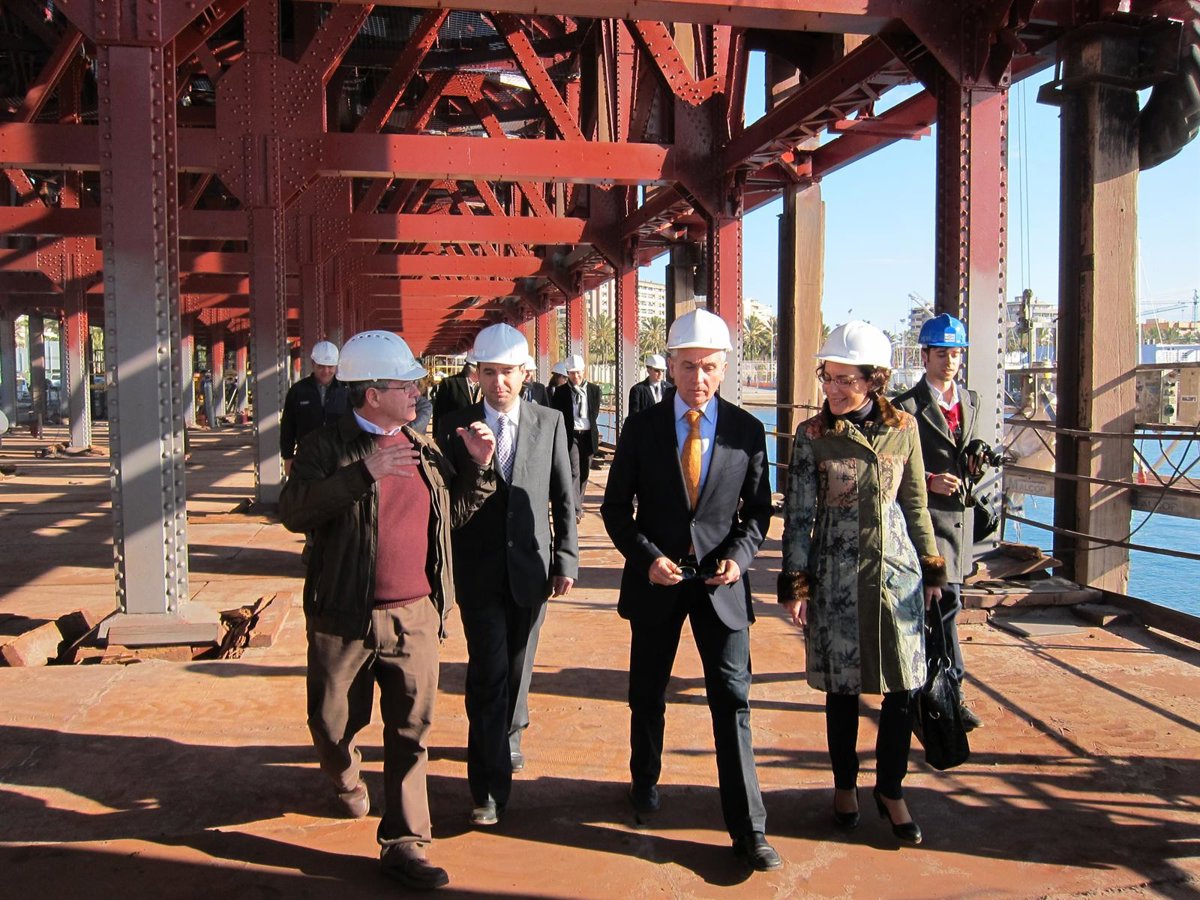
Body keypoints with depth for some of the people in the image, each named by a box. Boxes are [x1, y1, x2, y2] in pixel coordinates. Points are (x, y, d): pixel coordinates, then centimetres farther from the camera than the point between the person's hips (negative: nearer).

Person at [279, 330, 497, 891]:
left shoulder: (423, 449, 11)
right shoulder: (328, 448, -6)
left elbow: (452, 513, 18)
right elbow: (294, 512, -21)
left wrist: (477, 466, 3)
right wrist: (364, 473, -29)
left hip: (416, 615, 4)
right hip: (345, 618, -3)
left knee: (411, 731, 4)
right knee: (333, 723, 13)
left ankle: (402, 843, 14)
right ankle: (345, 782, 46)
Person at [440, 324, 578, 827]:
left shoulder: (549, 423, 1)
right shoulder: (456, 426, -1)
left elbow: (563, 497, 4)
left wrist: (567, 559, 2)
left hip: (531, 567, 2)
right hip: (478, 570, -2)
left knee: (518, 666, 15)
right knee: (488, 672, -5)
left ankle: (509, 737, 42)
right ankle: (490, 786, 1)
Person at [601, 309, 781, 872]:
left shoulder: (746, 431, -1)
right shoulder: (641, 428, -2)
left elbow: (758, 510, 6)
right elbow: (616, 507, 2)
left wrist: (739, 555, -13)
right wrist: (646, 556, -13)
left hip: (719, 583, -1)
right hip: (656, 579, 1)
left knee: (732, 700, -3)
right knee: (647, 694, 17)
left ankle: (748, 829, 4)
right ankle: (644, 781, 42)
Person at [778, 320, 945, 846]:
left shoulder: (903, 428, 0)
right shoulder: (813, 435, -6)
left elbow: (915, 505, 9)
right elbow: (799, 516, -4)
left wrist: (932, 570, 12)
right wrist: (795, 586, -6)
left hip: (896, 571, 2)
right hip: (837, 576, -2)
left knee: (903, 687, 4)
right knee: (842, 686, 7)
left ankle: (890, 790, 22)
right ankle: (845, 785, 27)